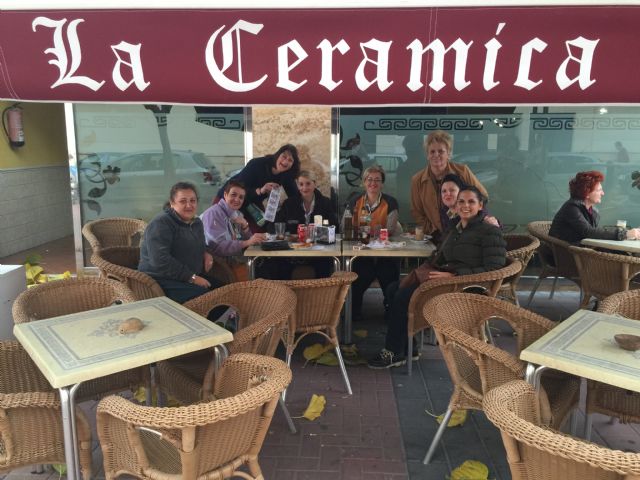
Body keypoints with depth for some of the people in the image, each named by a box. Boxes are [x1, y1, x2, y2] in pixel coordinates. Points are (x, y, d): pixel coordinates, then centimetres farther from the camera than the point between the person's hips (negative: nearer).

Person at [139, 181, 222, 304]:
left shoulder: (197, 222, 12)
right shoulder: (160, 224, -15)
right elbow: (160, 261, -26)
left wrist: (205, 253, 7)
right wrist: (192, 278, -25)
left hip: (191, 278, 8)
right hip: (162, 281, -8)